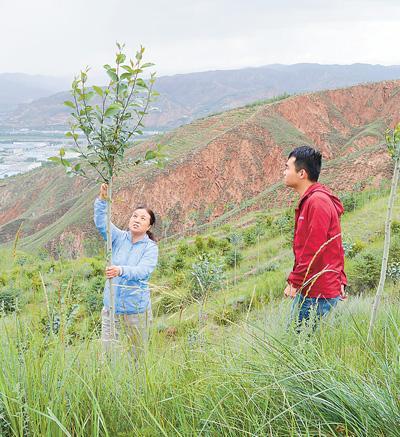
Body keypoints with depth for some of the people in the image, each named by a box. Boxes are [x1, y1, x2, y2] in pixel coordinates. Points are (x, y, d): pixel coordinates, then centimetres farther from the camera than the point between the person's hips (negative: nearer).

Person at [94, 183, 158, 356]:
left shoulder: (151, 247, -6)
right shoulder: (119, 238, 2)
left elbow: (142, 271, -23)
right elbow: (101, 223, -13)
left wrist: (121, 270, -42)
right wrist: (102, 199, -30)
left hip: (137, 309, -2)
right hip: (111, 307, 2)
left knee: (139, 353, 11)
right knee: (108, 353, 4)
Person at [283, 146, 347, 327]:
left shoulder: (317, 202, -16)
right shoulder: (309, 200, 17)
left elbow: (313, 250, -20)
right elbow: (336, 248, 20)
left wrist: (295, 281, -14)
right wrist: (340, 280, 18)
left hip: (316, 295, -10)